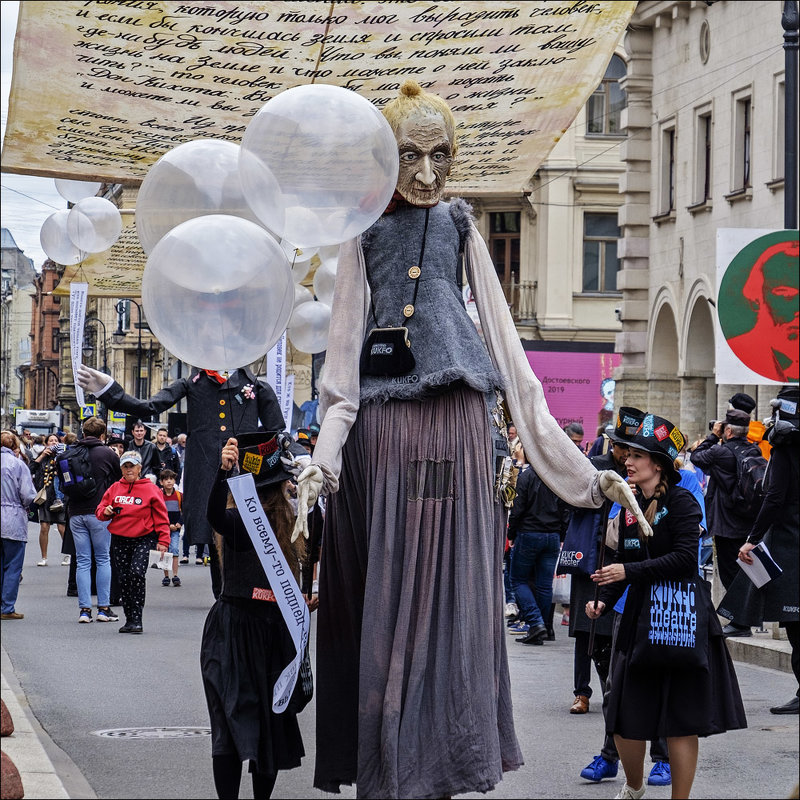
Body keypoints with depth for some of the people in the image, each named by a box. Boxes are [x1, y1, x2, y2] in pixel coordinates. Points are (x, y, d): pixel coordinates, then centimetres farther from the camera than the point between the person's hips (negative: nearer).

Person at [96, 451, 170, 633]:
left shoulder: (151, 489, 1)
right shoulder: (114, 489, 10)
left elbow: (161, 517, 2)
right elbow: (100, 511, 16)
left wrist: (163, 541, -4)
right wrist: (106, 512, -8)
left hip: (144, 539, -4)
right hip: (119, 540, 4)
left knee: (137, 572, -21)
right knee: (123, 579, 4)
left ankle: (136, 620, -17)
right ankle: (129, 620, 15)